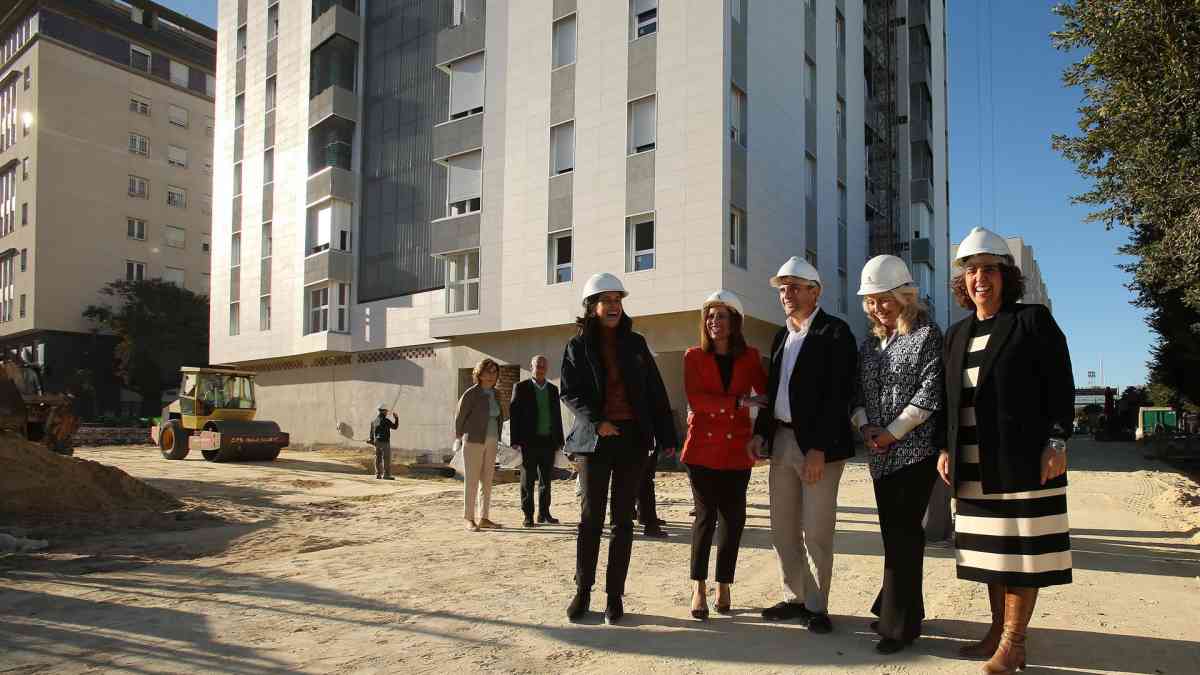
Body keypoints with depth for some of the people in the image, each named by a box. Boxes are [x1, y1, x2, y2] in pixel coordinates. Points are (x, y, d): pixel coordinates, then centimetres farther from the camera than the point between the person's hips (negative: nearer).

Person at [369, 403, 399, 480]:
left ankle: (378, 474, 12)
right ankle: (386, 475, -6)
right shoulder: (385, 420, -14)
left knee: (378, 458, 10)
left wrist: (372, 440, 25)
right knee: (387, 459, -4)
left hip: (377, 442, 7)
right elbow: (395, 426, -7)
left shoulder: (374, 421, 9)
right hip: (385, 442, -7)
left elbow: (372, 432, 14)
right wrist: (396, 418, 1)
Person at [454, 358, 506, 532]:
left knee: (487, 481, 8)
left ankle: (484, 518, 13)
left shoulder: (494, 393, 8)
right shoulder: (471, 394, -12)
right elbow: (459, 417, -3)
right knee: (471, 481, -2)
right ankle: (469, 519, 4)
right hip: (473, 441, -6)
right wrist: (459, 438, 7)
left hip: (491, 443, 7)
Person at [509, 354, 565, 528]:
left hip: (548, 441, 4)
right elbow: (514, 413, -4)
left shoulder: (553, 389, 13)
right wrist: (515, 440, -11)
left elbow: (557, 415, 14)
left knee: (546, 480, 10)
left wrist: (559, 440, 9)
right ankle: (528, 516, 7)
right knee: (528, 480, 1)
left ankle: (544, 513, 20)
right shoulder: (521, 387, 0)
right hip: (529, 442, -4)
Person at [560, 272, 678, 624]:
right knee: (591, 516, 1)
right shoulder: (578, 346, 5)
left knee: (623, 518, 5)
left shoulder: (635, 344, 9)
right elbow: (570, 392, -2)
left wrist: (666, 436, 2)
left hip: (633, 438, 2)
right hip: (594, 438, -1)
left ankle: (615, 595, 12)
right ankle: (583, 590, 14)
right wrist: (596, 422, -17)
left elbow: (655, 392, 8)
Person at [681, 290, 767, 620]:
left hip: (737, 448, 2)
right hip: (703, 447, -2)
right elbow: (695, 399, -12)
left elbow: (767, 395, 12)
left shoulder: (750, 357, 7)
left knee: (733, 518, 5)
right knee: (706, 515, -3)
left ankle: (723, 586, 18)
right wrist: (739, 401, -20)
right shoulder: (694, 356, 1)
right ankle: (699, 588, 5)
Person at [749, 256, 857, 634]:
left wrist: (819, 448, -20)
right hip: (781, 440, 7)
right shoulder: (782, 336, 15)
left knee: (816, 533, 0)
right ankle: (794, 599, 26)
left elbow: (839, 394, -15)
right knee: (783, 529, 13)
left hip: (818, 445, -7)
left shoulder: (835, 332, -8)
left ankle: (816, 607, 14)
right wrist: (761, 432, 5)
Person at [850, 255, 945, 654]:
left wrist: (893, 431, -15)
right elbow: (858, 389, 14)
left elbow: (931, 391, -13)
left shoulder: (927, 334, -5)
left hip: (915, 450, -6)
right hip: (881, 455, 6)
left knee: (903, 534, -5)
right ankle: (900, 610, 25)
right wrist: (864, 426, -5)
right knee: (894, 533, 13)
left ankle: (900, 623, 3)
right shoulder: (871, 342, 14)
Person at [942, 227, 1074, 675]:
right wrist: (946, 448, 8)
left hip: (1023, 458, -5)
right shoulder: (957, 334, 14)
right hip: (975, 463, 6)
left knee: (1022, 548, -2)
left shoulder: (1033, 320, -2)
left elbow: (1060, 387, -6)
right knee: (990, 550, 9)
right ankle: (998, 632, 18)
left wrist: (1057, 442, -13)